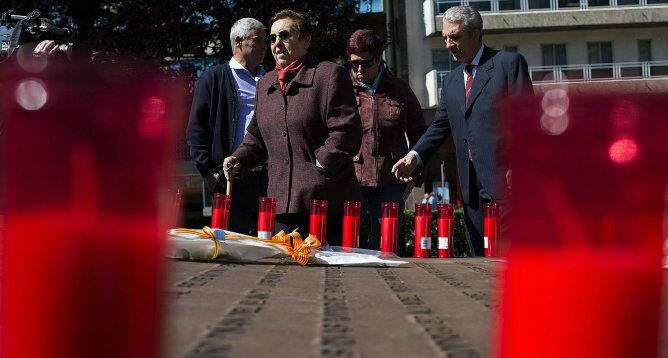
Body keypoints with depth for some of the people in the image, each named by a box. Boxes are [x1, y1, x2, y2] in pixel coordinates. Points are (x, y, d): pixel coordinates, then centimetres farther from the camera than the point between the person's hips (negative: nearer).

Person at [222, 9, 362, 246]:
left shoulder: (329, 75, -3)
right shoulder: (265, 84, 19)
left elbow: (347, 131, -11)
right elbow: (257, 136, 27)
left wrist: (320, 165, -12)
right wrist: (239, 159, 10)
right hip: (282, 205, 6)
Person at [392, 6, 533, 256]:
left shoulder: (509, 63, -1)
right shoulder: (451, 81, 19)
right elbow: (440, 125, 18)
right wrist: (415, 155, 1)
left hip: (505, 181, -6)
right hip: (471, 187, 6)